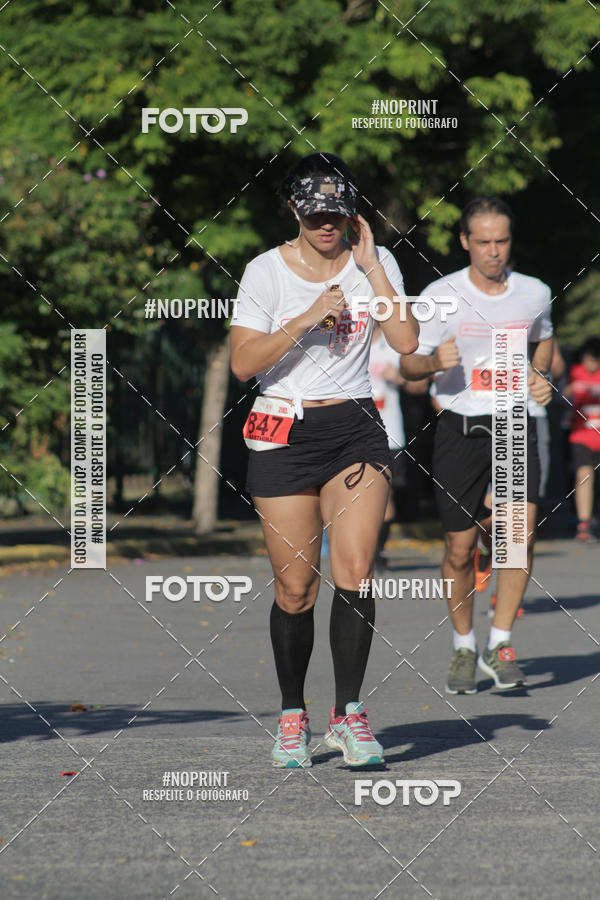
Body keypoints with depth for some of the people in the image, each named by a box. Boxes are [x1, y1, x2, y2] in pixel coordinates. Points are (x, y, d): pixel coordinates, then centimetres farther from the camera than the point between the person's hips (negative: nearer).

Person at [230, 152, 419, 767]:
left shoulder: (374, 263, 3)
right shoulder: (266, 272, -3)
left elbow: (406, 342, -9)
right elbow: (243, 363, -10)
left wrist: (371, 265, -10)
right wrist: (307, 318, -18)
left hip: (355, 428, 1)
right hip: (283, 433, -1)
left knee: (354, 573, -13)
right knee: (295, 588, -1)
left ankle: (348, 715, -8)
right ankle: (292, 717, 16)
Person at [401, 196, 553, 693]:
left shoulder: (535, 293, 3)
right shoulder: (440, 295, -5)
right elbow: (408, 363, 1)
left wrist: (540, 377, 5)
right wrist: (434, 361, -20)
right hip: (459, 426, -1)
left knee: (521, 530, -18)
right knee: (460, 548, 1)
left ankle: (500, 645, -6)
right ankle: (463, 647, 22)